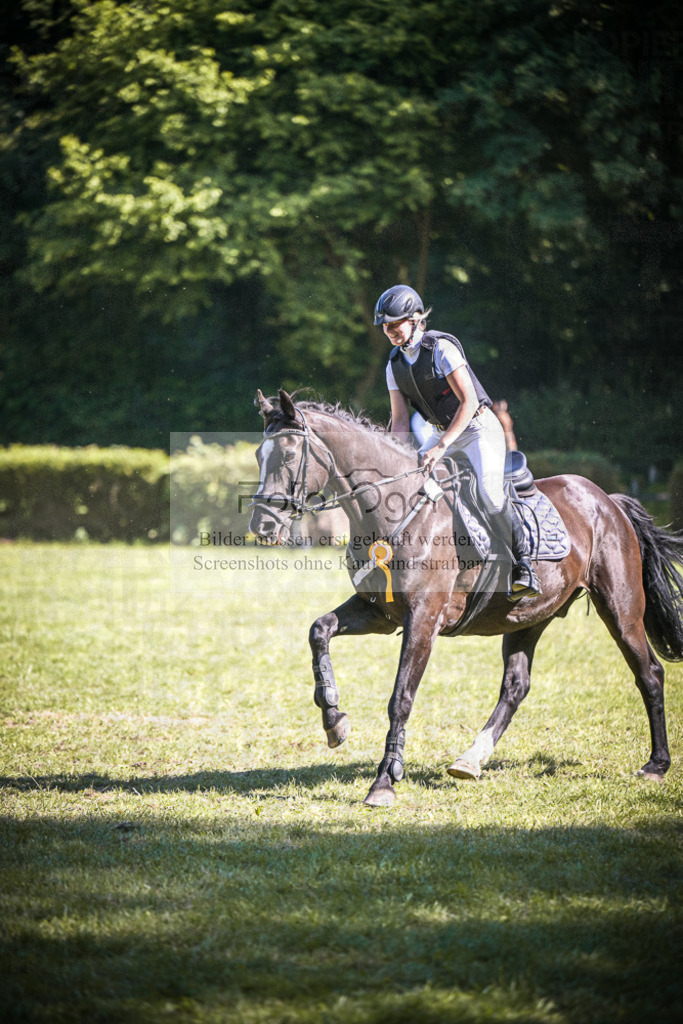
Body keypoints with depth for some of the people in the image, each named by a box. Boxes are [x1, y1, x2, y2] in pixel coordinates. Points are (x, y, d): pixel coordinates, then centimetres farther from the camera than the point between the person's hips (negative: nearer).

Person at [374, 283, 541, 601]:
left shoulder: (442, 348, -19)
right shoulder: (395, 365, 2)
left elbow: (469, 402, -23)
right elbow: (400, 420, 3)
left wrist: (441, 447, -29)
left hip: (479, 427, -7)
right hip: (442, 432, 7)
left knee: (491, 494, -26)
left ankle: (523, 565, -13)